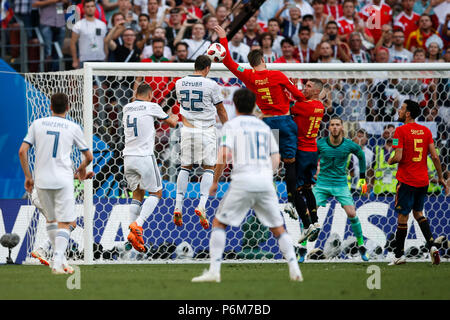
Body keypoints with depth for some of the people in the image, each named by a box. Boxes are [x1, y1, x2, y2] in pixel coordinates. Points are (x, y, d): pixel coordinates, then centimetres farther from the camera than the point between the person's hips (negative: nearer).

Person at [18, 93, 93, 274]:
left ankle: (59, 258, 19)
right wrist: (82, 168, 31)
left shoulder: (37, 124, 7)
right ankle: (58, 262, -17)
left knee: (51, 221, 18)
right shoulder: (73, 128, 4)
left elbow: (22, 151, 1)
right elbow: (89, 156, 10)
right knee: (64, 223, -3)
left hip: (41, 179, 2)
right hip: (63, 180, -2)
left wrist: (28, 176, 10)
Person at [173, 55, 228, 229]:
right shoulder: (211, 85, -9)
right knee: (208, 168, 5)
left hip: (187, 130, 3)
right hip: (206, 130, -3)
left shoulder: (179, 83, 2)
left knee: (185, 167, 13)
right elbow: (221, 110, 1)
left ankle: (178, 207, 3)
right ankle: (201, 205, -12)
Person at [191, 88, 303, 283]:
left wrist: (215, 182, 0)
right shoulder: (264, 127, 18)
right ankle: (294, 269, -3)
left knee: (219, 223, 6)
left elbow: (224, 155, -9)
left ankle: (214, 270, -6)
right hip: (266, 182, 4)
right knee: (278, 228, 12)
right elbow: (276, 159, 17)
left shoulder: (231, 125, 3)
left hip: (243, 180, -4)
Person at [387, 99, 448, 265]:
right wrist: (441, 177, 11)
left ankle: (399, 255, 9)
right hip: (423, 181, 6)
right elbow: (435, 156, 3)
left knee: (403, 217, 3)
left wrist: (390, 161, 5)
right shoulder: (426, 131, 5)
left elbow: (398, 157, -18)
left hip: (406, 181, -6)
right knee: (418, 212, 21)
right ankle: (431, 245, 3)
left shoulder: (401, 130, -12)